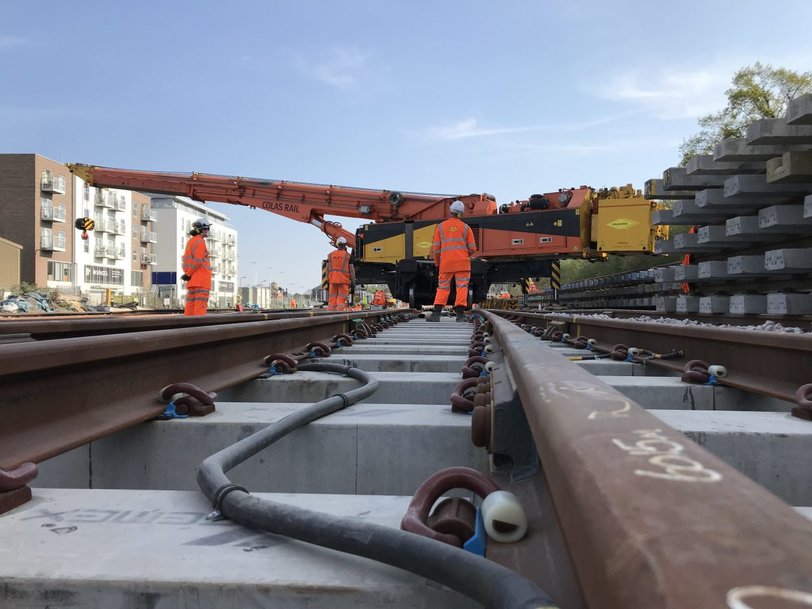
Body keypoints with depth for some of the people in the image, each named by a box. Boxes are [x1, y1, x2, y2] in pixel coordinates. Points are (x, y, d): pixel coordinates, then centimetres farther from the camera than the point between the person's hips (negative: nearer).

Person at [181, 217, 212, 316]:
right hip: (201, 279, -9)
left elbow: (186, 260, 18)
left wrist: (187, 274, 7)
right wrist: (188, 274, -7)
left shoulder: (190, 241, 20)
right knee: (200, 308, -11)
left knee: (190, 307, 7)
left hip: (192, 281, 9)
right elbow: (197, 261, -18)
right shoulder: (200, 242, -9)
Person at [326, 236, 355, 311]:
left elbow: (327, 269, 10)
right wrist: (353, 282, 2)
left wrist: (328, 281, 15)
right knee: (342, 299, -4)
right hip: (343, 281, -3)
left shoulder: (330, 255, 9)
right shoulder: (348, 255, -2)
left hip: (332, 280, 3)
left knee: (332, 300, 6)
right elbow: (351, 270, -4)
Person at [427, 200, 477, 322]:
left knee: (443, 288, 7)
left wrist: (437, 263, 14)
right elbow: (472, 248, 2)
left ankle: (436, 314, -3)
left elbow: (436, 248, 4)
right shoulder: (466, 227, 4)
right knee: (462, 287, 0)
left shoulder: (441, 226, 5)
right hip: (462, 264, -1)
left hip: (446, 263, 1)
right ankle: (460, 314, -7)